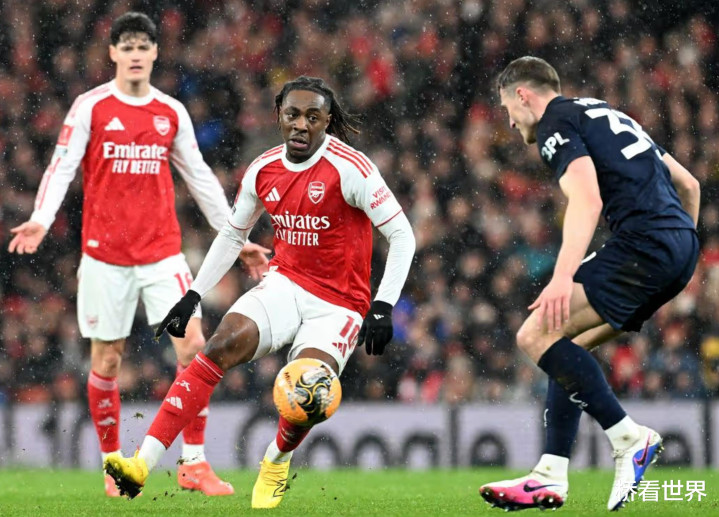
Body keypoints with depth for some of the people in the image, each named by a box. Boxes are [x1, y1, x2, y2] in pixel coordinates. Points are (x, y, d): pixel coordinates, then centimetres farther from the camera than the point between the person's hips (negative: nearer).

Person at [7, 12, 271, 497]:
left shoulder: (172, 112, 8)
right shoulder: (90, 107, -1)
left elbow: (200, 178, 14)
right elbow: (62, 166, -6)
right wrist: (41, 219, -23)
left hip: (163, 252, 2)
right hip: (105, 253, -2)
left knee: (193, 347, -10)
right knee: (106, 360, 2)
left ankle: (194, 462, -2)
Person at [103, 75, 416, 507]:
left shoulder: (350, 168, -16)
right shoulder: (264, 170, 2)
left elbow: (402, 234, -13)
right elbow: (233, 234, 18)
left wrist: (383, 308, -19)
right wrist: (193, 297, 13)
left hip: (339, 305, -4)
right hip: (285, 285, 4)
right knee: (222, 346, -23)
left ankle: (277, 461, 12)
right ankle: (142, 465, -30)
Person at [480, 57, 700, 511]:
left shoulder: (556, 123, 0)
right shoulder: (607, 115, 28)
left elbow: (588, 200, -19)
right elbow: (688, 184, 30)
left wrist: (564, 276, -29)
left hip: (643, 243, -10)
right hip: (681, 243, 10)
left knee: (537, 336, -11)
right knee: (567, 346, 15)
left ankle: (629, 437, -14)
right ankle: (551, 477, 8)